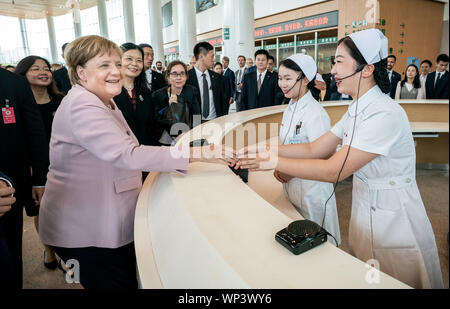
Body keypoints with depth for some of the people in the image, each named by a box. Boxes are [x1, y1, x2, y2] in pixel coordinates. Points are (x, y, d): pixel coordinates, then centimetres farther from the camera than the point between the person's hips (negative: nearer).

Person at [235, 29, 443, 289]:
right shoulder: (357, 111, 1)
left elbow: (334, 171, -28)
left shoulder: (385, 114, -27)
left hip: (394, 221, -8)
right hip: (364, 209, 8)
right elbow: (315, 149, -1)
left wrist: (273, 162, -25)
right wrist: (266, 150, -11)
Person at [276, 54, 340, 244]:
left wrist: (289, 172, -17)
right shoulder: (289, 110, 7)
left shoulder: (315, 113, -20)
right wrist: (279, 168, 1)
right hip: (290, 185, 8)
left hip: (311, 188, -8)